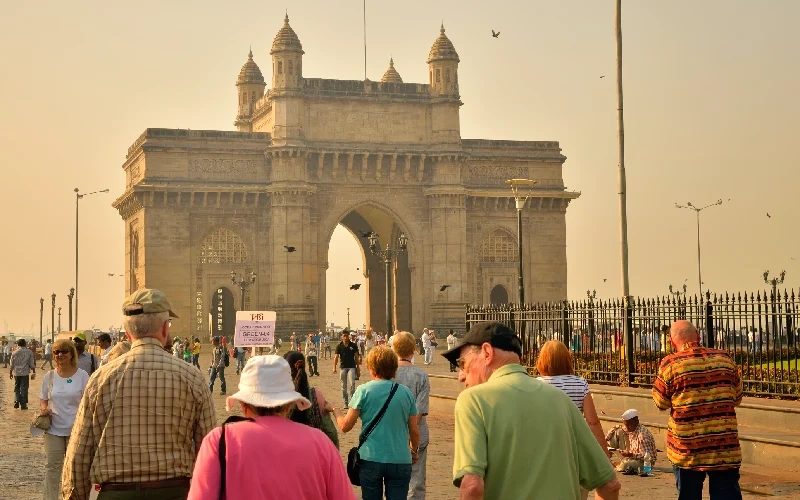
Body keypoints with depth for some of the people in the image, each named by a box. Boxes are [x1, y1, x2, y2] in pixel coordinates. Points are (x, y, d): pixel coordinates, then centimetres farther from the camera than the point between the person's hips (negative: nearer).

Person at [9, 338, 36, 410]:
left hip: (17, 373, 1)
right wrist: (33, 372, 5)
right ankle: (23, 404, 3)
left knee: (17, 388, 17)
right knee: (24, 388, 3)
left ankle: (16, 400, 0)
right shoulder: (29, 352, -3)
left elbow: (12, 364, 5)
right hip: (25, 373, -1)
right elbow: (32, 364, -3)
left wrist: (11, 372, 18)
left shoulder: (15, 353, 0)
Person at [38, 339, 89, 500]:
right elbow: (43, 399, 14)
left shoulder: (82, 376, -5)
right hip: (53, 429, 2)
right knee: (52, 466, 3)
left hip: (76, 430, -2)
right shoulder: (49, 376, 3)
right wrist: (43, 408, -8)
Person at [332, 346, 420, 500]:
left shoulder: (364, 390, -5)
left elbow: (345, 426, -4)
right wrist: (414, 450, 26)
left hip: (370, 459, -1)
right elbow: (414, 430, 6)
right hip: (400, 460, 1)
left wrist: (335, 411, 16)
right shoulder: (406, 392, 2)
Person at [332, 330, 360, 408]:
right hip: (343, 367, 2)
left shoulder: (353, 346, 1)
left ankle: (351, 401, -9)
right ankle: (346, 402, 15)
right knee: (344, 386, 7)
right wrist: (334, 367, -13)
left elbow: (356, 357, 6)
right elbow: (336, 357, -2)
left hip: (352, 367, -2)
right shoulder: (339, 346, 1)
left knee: (351, 384, -13)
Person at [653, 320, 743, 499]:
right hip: (725, 447, 1)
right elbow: (737, 398, 14)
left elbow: (661, 403, 3)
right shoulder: (725, 359, 3)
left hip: (687, 448, -1)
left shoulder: (670, 364, -6)